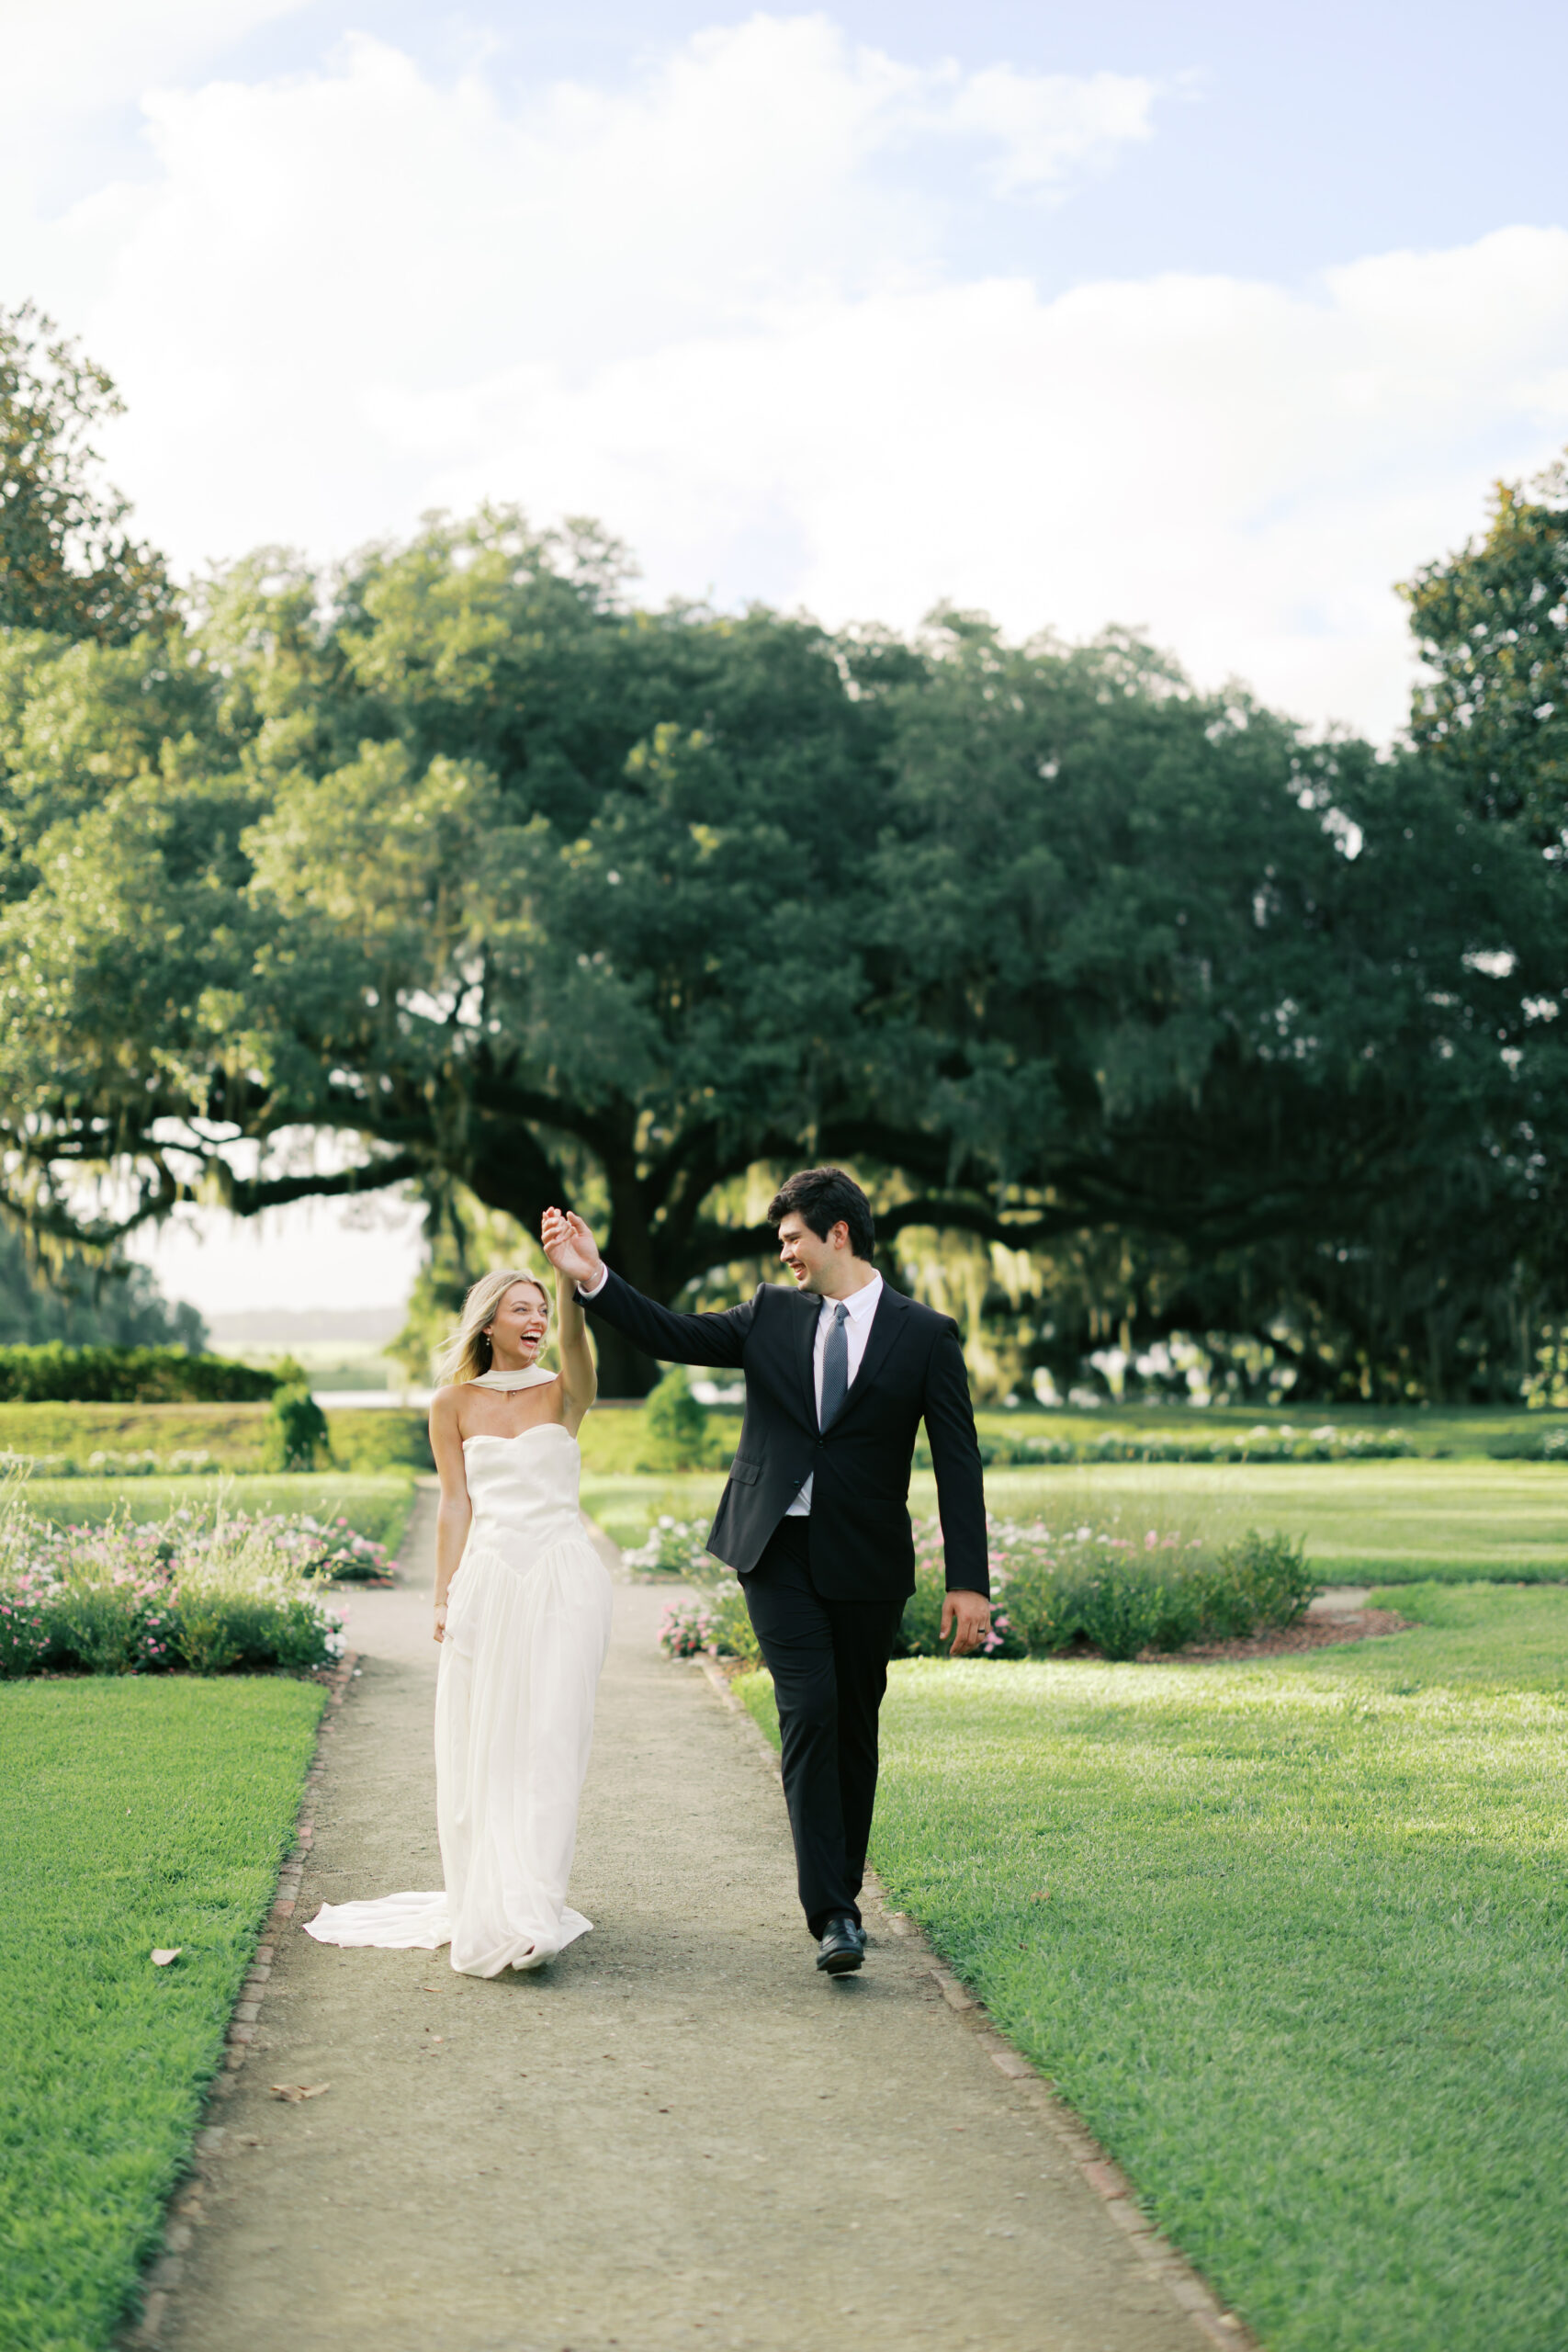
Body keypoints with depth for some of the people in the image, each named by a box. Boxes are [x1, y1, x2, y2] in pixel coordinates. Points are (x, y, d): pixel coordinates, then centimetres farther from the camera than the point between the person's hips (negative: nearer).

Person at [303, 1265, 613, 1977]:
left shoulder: (563, 1395, 4)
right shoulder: (454, 1405, 8)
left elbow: (575, 1337, -17)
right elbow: (455, 1505, 7)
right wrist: (443, 1599, 1)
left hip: (562, 1580, -1)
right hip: (487, 1581, 1)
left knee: (547, 1742, -6)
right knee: (480, 1749, 2)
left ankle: (531, 1912, -6)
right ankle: (485, 1908, 11)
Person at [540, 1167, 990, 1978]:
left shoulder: (925, 1335, -1)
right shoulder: (771, 1314, 8)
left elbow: (957, 1463, -3)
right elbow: (672, 1336, 7)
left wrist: (968, 1581, -9)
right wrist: (593, 1278, -6)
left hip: (866, 1562, 0)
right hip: (777, 1551, 0)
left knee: (856, 1727, 9)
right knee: (809, 1711, -13)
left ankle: (843, 1890, 27)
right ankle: (832, 1916, -14)